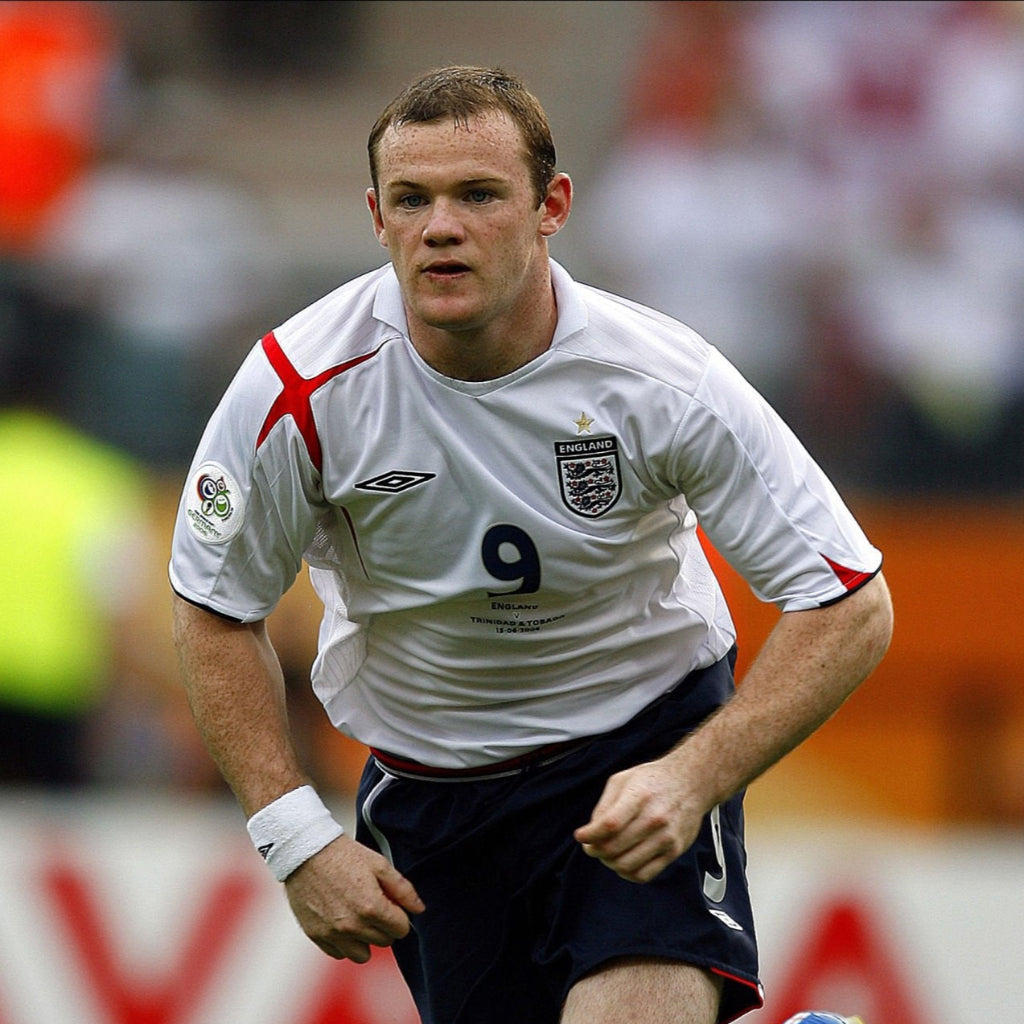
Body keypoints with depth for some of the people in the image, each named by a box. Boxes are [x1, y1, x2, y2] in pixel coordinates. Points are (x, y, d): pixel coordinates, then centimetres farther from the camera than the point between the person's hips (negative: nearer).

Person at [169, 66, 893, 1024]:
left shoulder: (665, 381, -21)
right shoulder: (299, 388, -19)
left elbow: (850, 607, -15)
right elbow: (214, 608, -4)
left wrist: (693, 778, -28)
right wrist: (297, 839, -12)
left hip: (644, 752, -3)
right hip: (420, 782, 3)